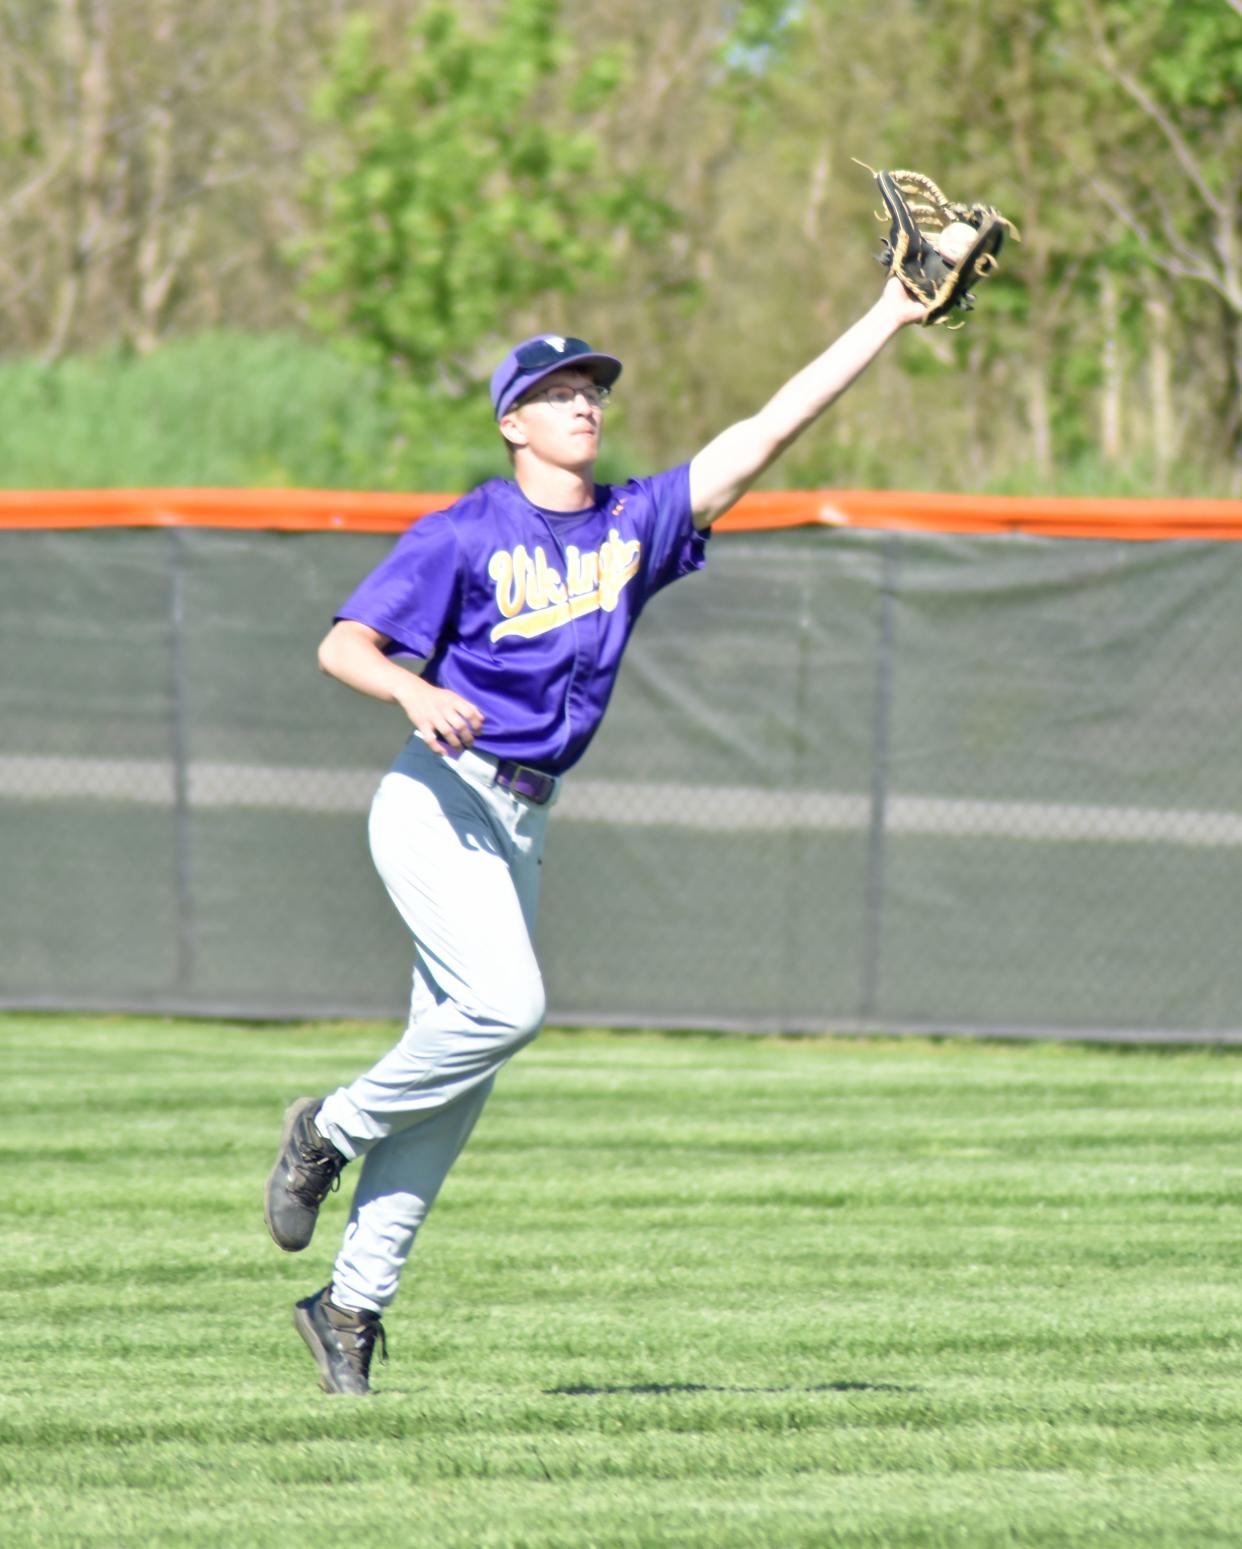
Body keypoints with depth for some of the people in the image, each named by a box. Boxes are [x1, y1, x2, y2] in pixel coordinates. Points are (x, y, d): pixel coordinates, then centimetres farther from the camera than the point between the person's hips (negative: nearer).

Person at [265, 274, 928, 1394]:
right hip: (439, 797, -6)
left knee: (457, 1072, 3)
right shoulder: (465, 534, -3)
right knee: (505, 1005, -24)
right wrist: (415, 691, -30)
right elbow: (342, 644, -8)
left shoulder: (637, 524, 11)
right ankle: (333, 1132, -2)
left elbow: (768, 432, 6)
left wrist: (888, 320, 1)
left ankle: (355, 1302, 8)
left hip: (523, 827, 6)